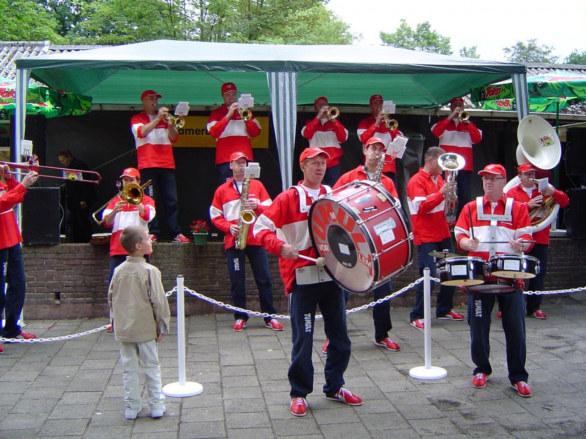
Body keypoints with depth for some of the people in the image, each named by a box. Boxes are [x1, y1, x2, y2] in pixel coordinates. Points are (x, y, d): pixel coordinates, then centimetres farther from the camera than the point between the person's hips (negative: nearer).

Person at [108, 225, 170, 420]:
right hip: (145, 329, -4)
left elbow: (111, 298, 8)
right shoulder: (150, 271, -15)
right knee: (151, 367, 8)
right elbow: (158, 302, -15)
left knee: (129, 369, 12)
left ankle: (131, 407, 18)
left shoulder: (119, 271, 0)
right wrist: (162, 326, -5)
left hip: (123, 329, 4)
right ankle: (156, 405, 15)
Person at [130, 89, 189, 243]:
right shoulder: (137, 118, 12)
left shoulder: (164, 118, 22)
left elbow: (174, 138, 13)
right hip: (148, 164, -3)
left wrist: (169, 122, -4)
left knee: (171, 200, -3)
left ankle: (176, 233, -5)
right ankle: (152, 233, -8)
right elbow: (142, 132, -9)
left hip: (167, 164, 3)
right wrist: (158, 118, -12)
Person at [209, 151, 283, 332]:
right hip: (233, 241, 0)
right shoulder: (222, 190, 9)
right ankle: (240, 316, 13)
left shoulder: (257, 185, 10)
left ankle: (270, 316, 7)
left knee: (264, 278, 0)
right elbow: (215, 216, 7)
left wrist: (257, 206, -12)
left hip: (256, 239, 0)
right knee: (237, 280, 2)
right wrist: (229, 227, -10)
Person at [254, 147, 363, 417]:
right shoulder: (289, 198, -2)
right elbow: (261, 227, -7)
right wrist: (280, 246, -24)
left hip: (332, 274, 5)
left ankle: (335, 387, 30)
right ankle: (299, 393, 17)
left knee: (340, 336, 11)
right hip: (302, 277, -4)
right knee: (303, 339, 1)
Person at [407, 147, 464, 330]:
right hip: (426, 237, -8)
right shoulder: (416, 181, -9)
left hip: (443, 234, 8)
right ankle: (416, 316, -1)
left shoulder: (439, 179, 13)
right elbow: (422, 207, -21)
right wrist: (442, 193, -26)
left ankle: (444, 309, 26)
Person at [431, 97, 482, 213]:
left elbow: (477, 139, 1)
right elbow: (435, 132, -10)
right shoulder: (444, 123, 12)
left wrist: (468, 122, -8)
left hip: (465, 167, 2)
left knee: (465, 197, 1)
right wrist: (451, 116, -12)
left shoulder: (469, 124, 17)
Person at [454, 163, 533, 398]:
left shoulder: (517, 207, 6)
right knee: (478, 326, 7)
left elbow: (526, 238, 1)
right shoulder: (471, 208, 9)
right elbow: (460, 235, 7)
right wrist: (467, 242, -15)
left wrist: (520, 245, -21)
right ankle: (482, 369, 26)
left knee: (515, 328, 2)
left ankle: (518, 377, 15)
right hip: (479, 276, 1)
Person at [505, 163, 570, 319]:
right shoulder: (512, 193, 5)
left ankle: (534, 307, 11)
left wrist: (553, 192, -14)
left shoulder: (544, 190, 12)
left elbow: (565, 202, 4)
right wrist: (528, 205, -21)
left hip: (540, 240, 3)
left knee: (539, 274, 2)